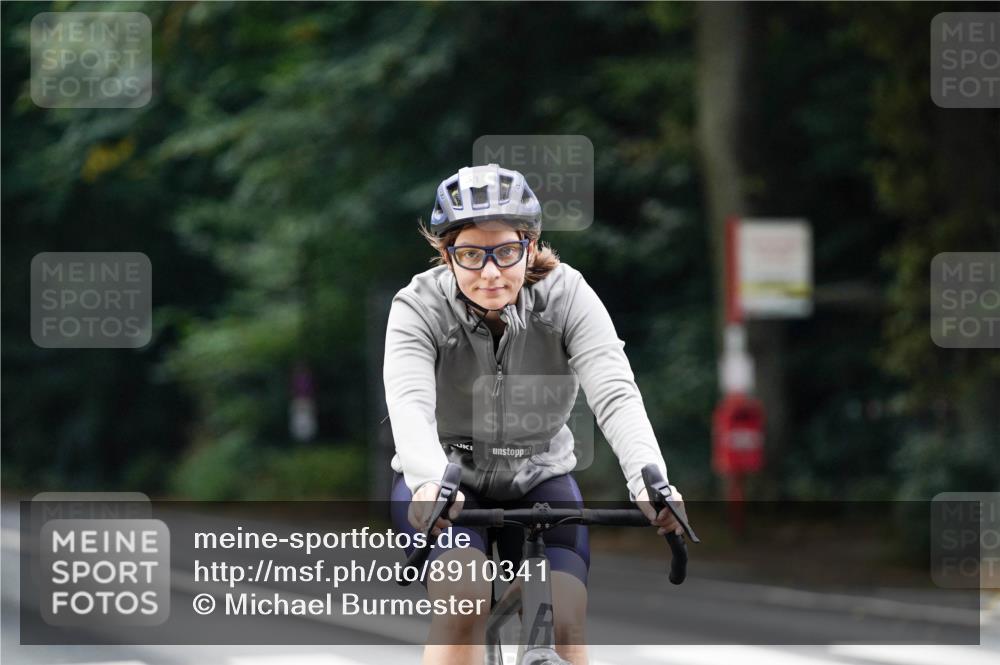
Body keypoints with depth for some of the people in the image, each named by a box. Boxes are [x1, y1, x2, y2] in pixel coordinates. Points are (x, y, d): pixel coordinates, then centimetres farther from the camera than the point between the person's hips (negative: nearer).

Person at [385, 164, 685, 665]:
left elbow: (616, 396, -28)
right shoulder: (419, 308, -19)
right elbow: (409, 406, -35)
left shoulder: (568, 296, -16)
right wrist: (429, 484, -57)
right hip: (445, 479, -2)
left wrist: (649, 482, -46)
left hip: (538, 479, 2)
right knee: (463, 601, -29)